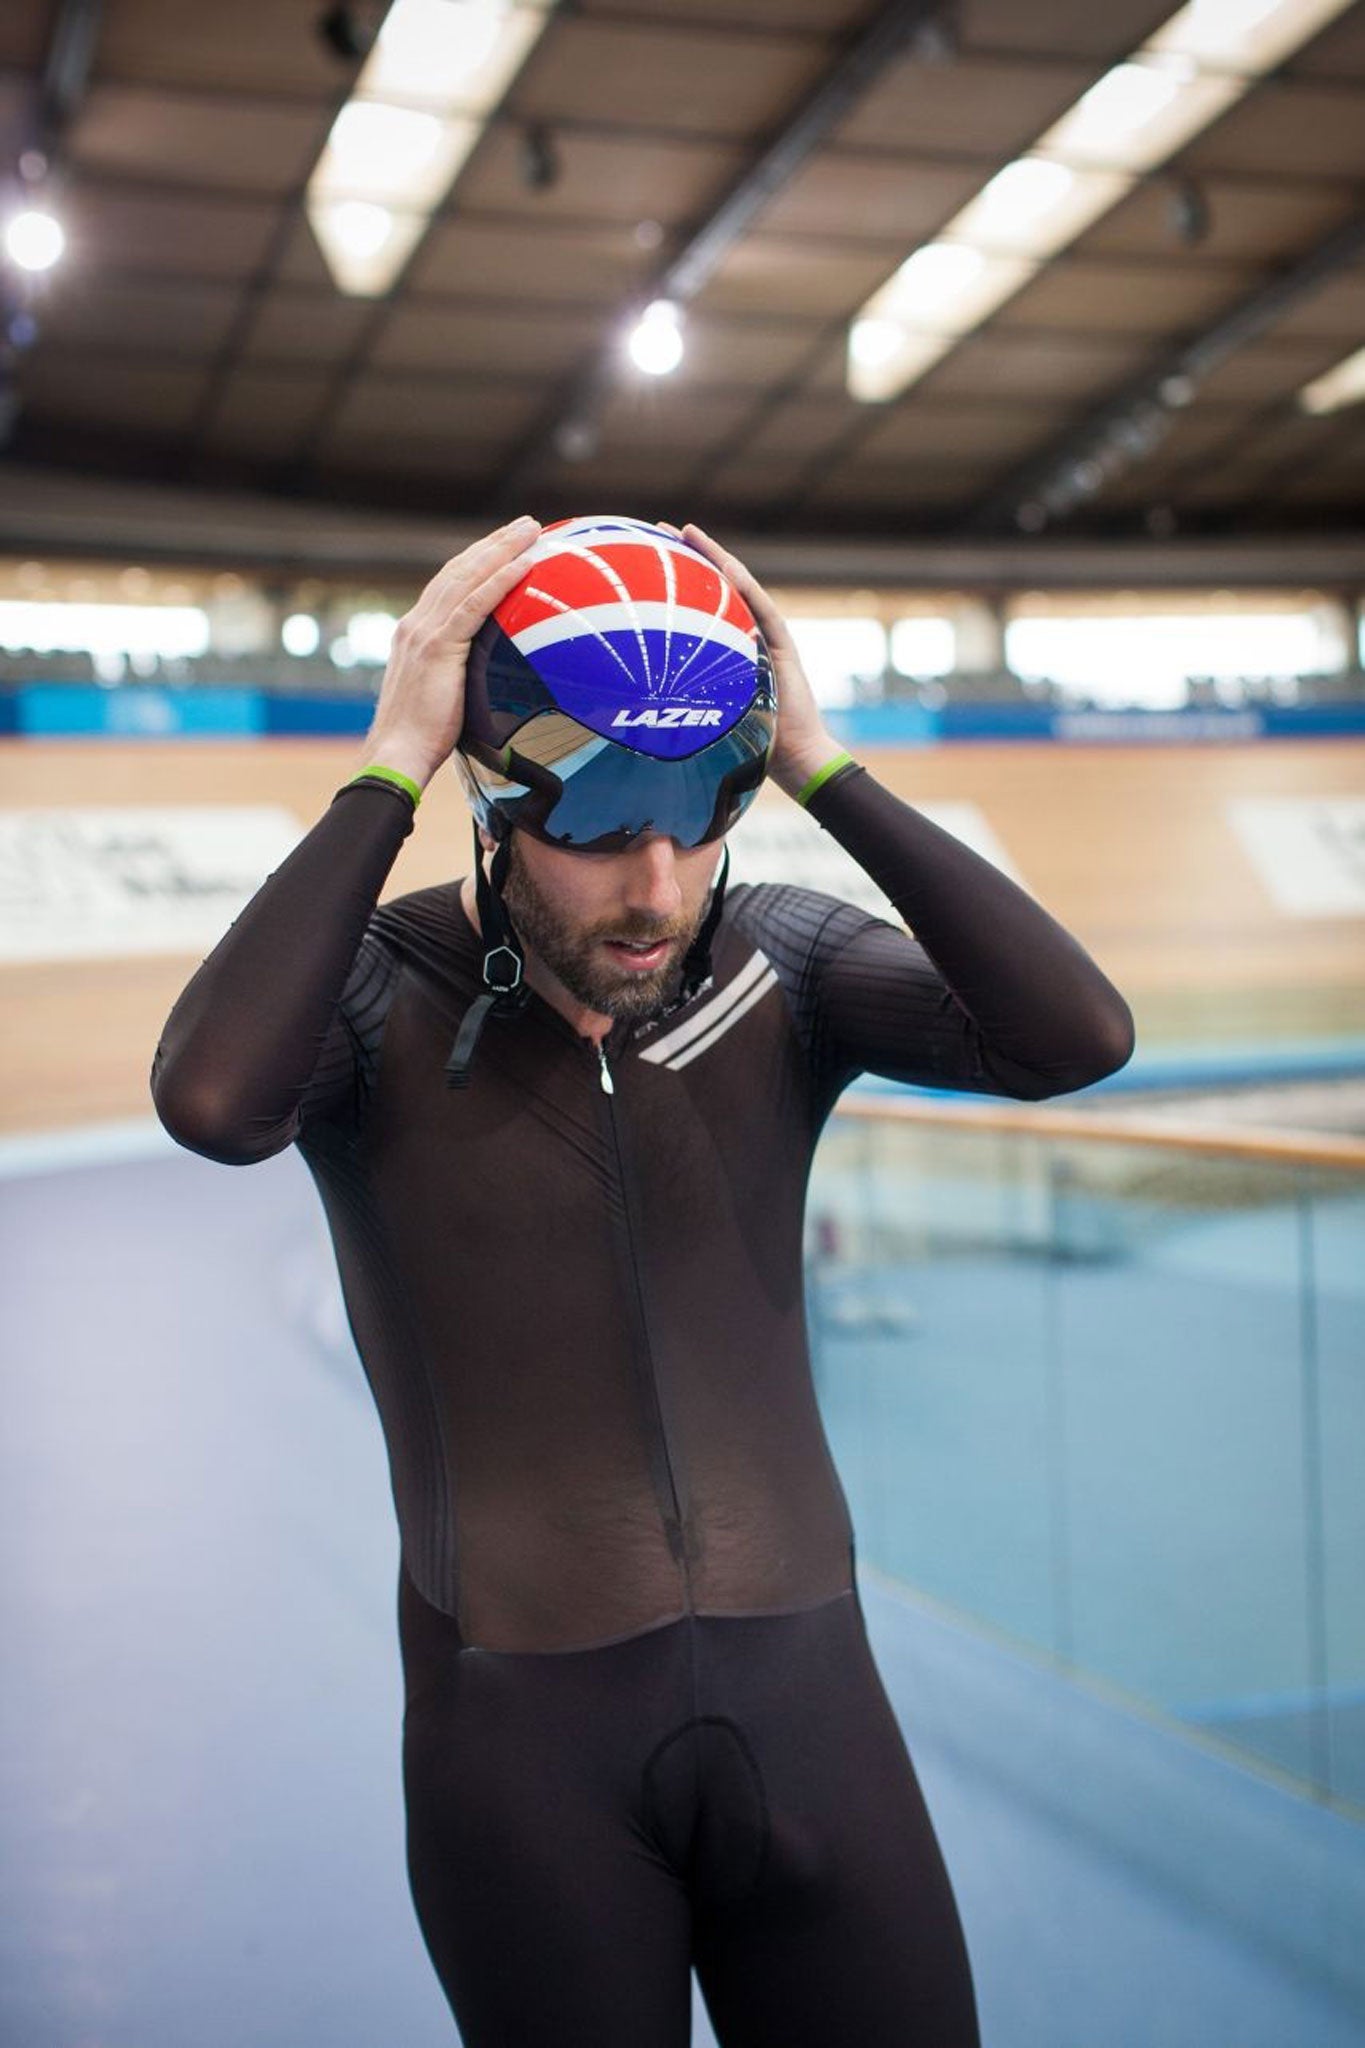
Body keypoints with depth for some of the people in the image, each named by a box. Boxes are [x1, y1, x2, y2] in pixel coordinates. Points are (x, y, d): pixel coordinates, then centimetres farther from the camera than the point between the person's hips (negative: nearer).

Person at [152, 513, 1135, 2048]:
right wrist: (391, 766, -27)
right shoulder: (364, 990, -12)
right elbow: (213, 1101, -35)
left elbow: (1077, 1037, -21)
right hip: (521, 1738, -2)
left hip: (805, 1697, 3)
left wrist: (817, 763, -21)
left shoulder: (780, 963, -5)